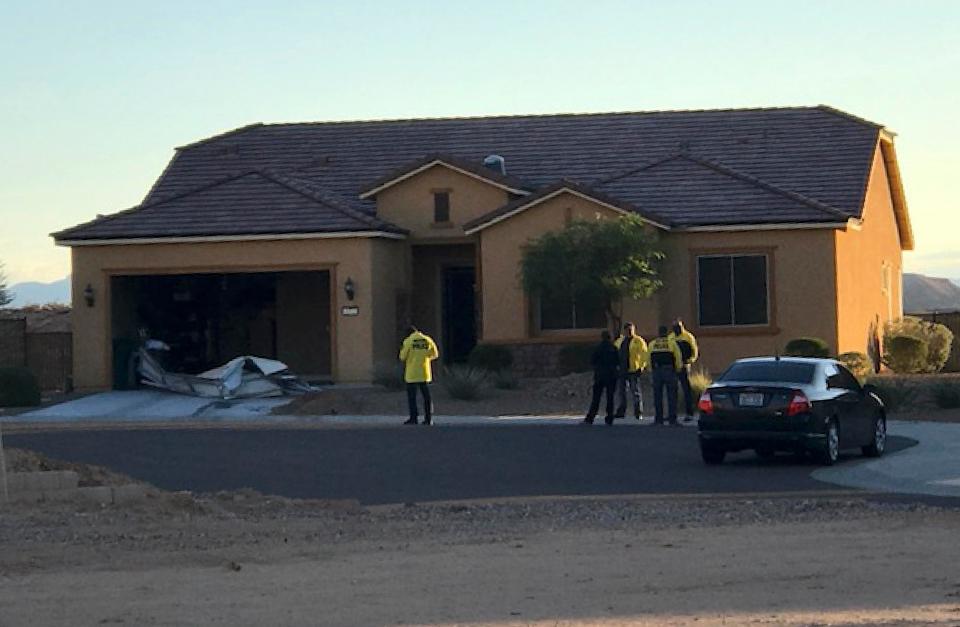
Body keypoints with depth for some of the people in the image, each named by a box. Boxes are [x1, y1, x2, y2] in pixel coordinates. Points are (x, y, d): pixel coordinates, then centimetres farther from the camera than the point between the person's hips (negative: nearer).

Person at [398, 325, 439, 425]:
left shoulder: (408, 341, -7)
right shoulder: (428, 340, 3)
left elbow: (402, 357, -6)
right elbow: (435, 354, 10)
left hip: (412, 374, -3)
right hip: (425, 373, 3)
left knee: (412, 396, 3)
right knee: (426, 396, 8)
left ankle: (413, 418, -1)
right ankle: (429, 418, 5)